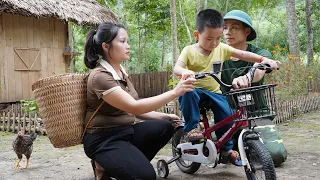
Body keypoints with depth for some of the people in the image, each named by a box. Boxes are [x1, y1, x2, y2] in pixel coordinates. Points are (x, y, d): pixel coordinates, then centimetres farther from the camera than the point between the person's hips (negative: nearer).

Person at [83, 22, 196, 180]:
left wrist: (164, 116, -1)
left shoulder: (121, 72, 10)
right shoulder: (100, 76, -20)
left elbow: (133, 110, 12)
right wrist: (174, 92, -32)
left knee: (165, 126, -12)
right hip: (104, 140, -9)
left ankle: (133, 162, -1)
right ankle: (106, 167, -1)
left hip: (124, 131, 9)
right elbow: (134, 107, -28)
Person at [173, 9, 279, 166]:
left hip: (214, 91, 3)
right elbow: (176, 68, -22)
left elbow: (243, 55, -1)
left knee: (226, 115, -15)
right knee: (188, 92, -36)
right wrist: (185, 71, -47)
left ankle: (226, 149, 8)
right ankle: (191, 128, -19)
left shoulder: (222, 48, 2)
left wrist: (264, 59, -15)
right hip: (196, 89, -3)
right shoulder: (189, 51, -9)